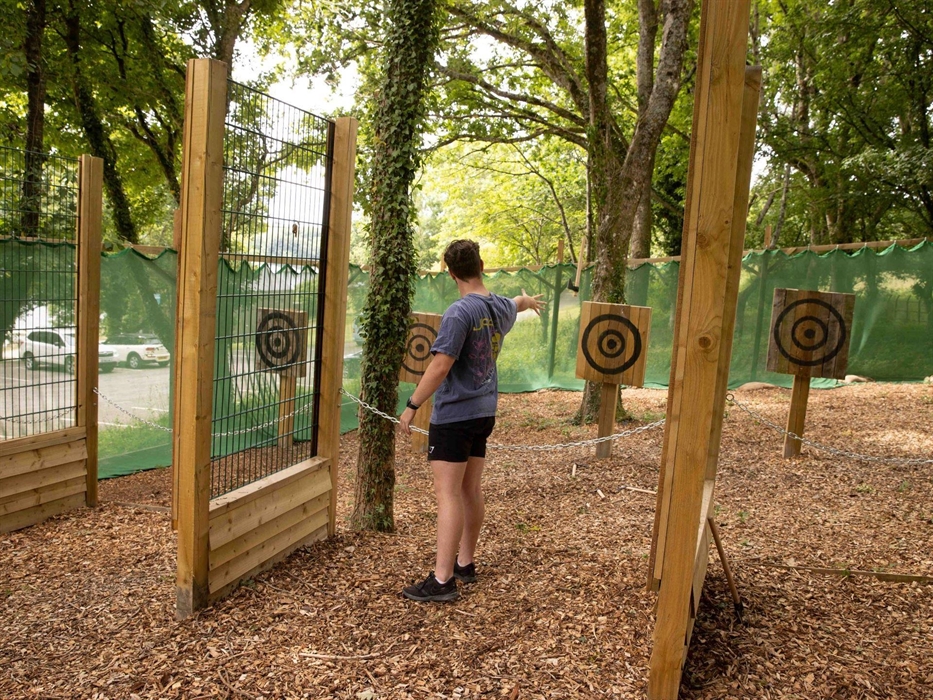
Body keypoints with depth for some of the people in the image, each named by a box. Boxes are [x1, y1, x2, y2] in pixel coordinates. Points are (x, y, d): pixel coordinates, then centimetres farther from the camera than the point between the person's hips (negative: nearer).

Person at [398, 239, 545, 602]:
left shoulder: (460, 312, -18)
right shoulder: (501, 307, 6)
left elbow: (439, 367, -23)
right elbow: (514, 305, 32)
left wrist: (411, 406, -14)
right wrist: (528, 300, 55)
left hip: (454, 415, -8)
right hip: (484, 412, 8)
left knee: (448, 494, -6)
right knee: (470, 491, 16)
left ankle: (442, 579, -4)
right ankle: (464, 563, 27)